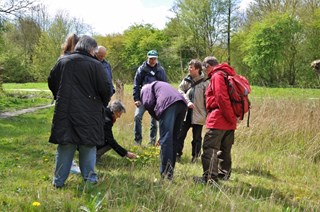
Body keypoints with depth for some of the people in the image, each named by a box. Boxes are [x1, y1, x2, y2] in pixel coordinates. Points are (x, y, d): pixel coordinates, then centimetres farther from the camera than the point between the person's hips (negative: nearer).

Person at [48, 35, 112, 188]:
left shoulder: (62, 61, 3)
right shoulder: (95, 65, -10)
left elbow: (51, 82, 14)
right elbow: (105, 89, -7)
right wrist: (104, 103, 14)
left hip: (64, 111, 3)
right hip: (89, 113, -3)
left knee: (65, 146, 10)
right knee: (88, 146, 10)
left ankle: (58, 181, 14)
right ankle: (89, 178, 16)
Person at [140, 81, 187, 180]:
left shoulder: (146, 88, 23)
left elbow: (149, 103, 0)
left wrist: (158, 117, 13)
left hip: (168, 104, -7)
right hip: (182, 103, 7)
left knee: (166, 140, -8)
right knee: (173, 139, 14)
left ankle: (166, 173, -13)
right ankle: (170, 171, 17)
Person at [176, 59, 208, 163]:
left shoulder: (204, 83, -5)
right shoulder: (186, 80, 6)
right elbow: (180, 91, -3)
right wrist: (187, 102, -17)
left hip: (198, 114, -3)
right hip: (185, 113, 3)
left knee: (197, 138, 8)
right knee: (180, 135, 5)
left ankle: (195, 156, 20)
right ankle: (177, 155, 16)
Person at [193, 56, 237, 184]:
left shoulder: (217, 76, -10)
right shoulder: (227, 75, 19)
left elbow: (221, 98, -20)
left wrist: (231, 118, -16)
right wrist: (233, 118, 13)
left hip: (218, 120, -10)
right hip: (228, 121, 10)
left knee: (209, 149, -9)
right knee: (225, 150, 18)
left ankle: (209, 177, -12)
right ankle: (224, 173, 27)